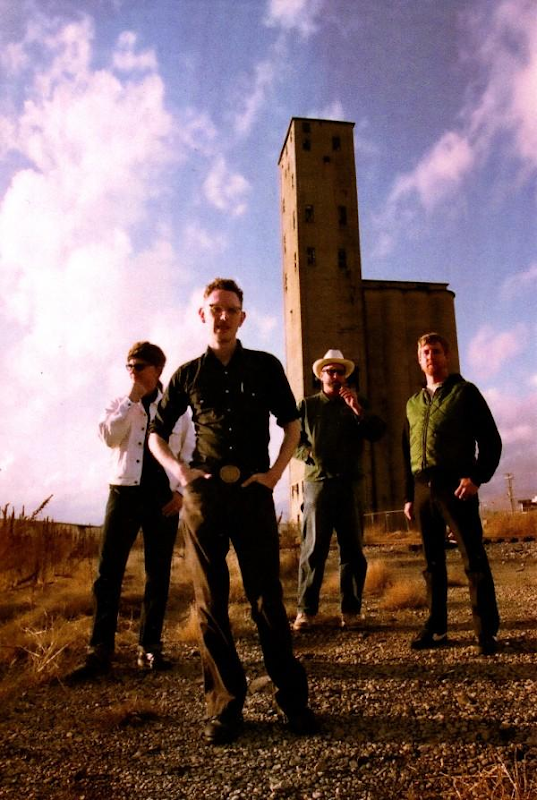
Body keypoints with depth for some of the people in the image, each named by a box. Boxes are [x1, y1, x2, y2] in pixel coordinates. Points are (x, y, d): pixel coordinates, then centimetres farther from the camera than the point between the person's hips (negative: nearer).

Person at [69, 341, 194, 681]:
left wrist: (182, 490, -4)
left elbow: (190, 452, 6)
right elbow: (111, 437, -9)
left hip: (164, 496, 0)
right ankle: (100, 651, 5)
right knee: (109, 571, -3)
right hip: (126, 492, 1)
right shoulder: (119, 404, 11)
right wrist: (132, 399, -8)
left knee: (158, 573, 6)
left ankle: (150, 647, 17)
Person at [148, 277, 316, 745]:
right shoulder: (189, 374, 9)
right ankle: (225, 706, 16)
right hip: (204, 494, 1)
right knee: (211, 602, 5)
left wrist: (274, 473, -1)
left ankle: (293, 698, 16)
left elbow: (292, 424, 12)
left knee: (267, 597, 3)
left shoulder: (265, 367, 7)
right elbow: (156, 433, 15)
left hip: (253, 492, -1)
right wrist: (178, 469, -3)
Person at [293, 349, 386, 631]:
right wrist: (310, 455, -8)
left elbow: (377, 433, 4)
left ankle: (351, 610, 9)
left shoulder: (358, 403, 17)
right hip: (317, 481, -1)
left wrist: (356, 408, -8)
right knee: (312, 548, -4)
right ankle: (306, 610, 2)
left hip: (350, 483, 2)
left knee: (352, 548, 2)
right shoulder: (307, 405, 15)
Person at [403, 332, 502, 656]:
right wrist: (409, 496, 14)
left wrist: (477, 477, -13)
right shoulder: (413, 403, 18)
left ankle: (487, 632, 4)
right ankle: (436, 628, 18)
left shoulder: (465, 392, 5)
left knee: (475, 559, -4)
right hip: (423, 488, 5)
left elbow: (491, 440, 0)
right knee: (433, 562, 10)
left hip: (456, 485, -5)